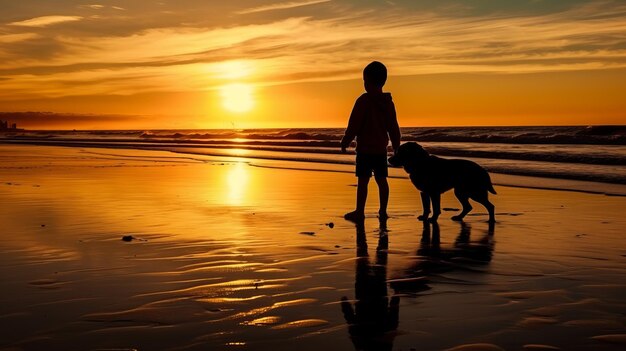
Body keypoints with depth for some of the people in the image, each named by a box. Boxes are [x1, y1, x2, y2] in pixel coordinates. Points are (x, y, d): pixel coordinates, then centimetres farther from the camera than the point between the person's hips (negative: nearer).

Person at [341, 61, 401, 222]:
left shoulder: (364, 100, -12)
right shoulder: (388, 102, 8)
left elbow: (354, 124, -12)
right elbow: (393, 127, 14)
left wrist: (345, 142, -2)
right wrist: (396, 147, 22)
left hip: (365, 148, -6)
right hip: (381, 148, 6)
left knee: (363, 180, -3)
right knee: (381, 179, 11)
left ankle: (360, 212, 0)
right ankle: (383, 210, 15)